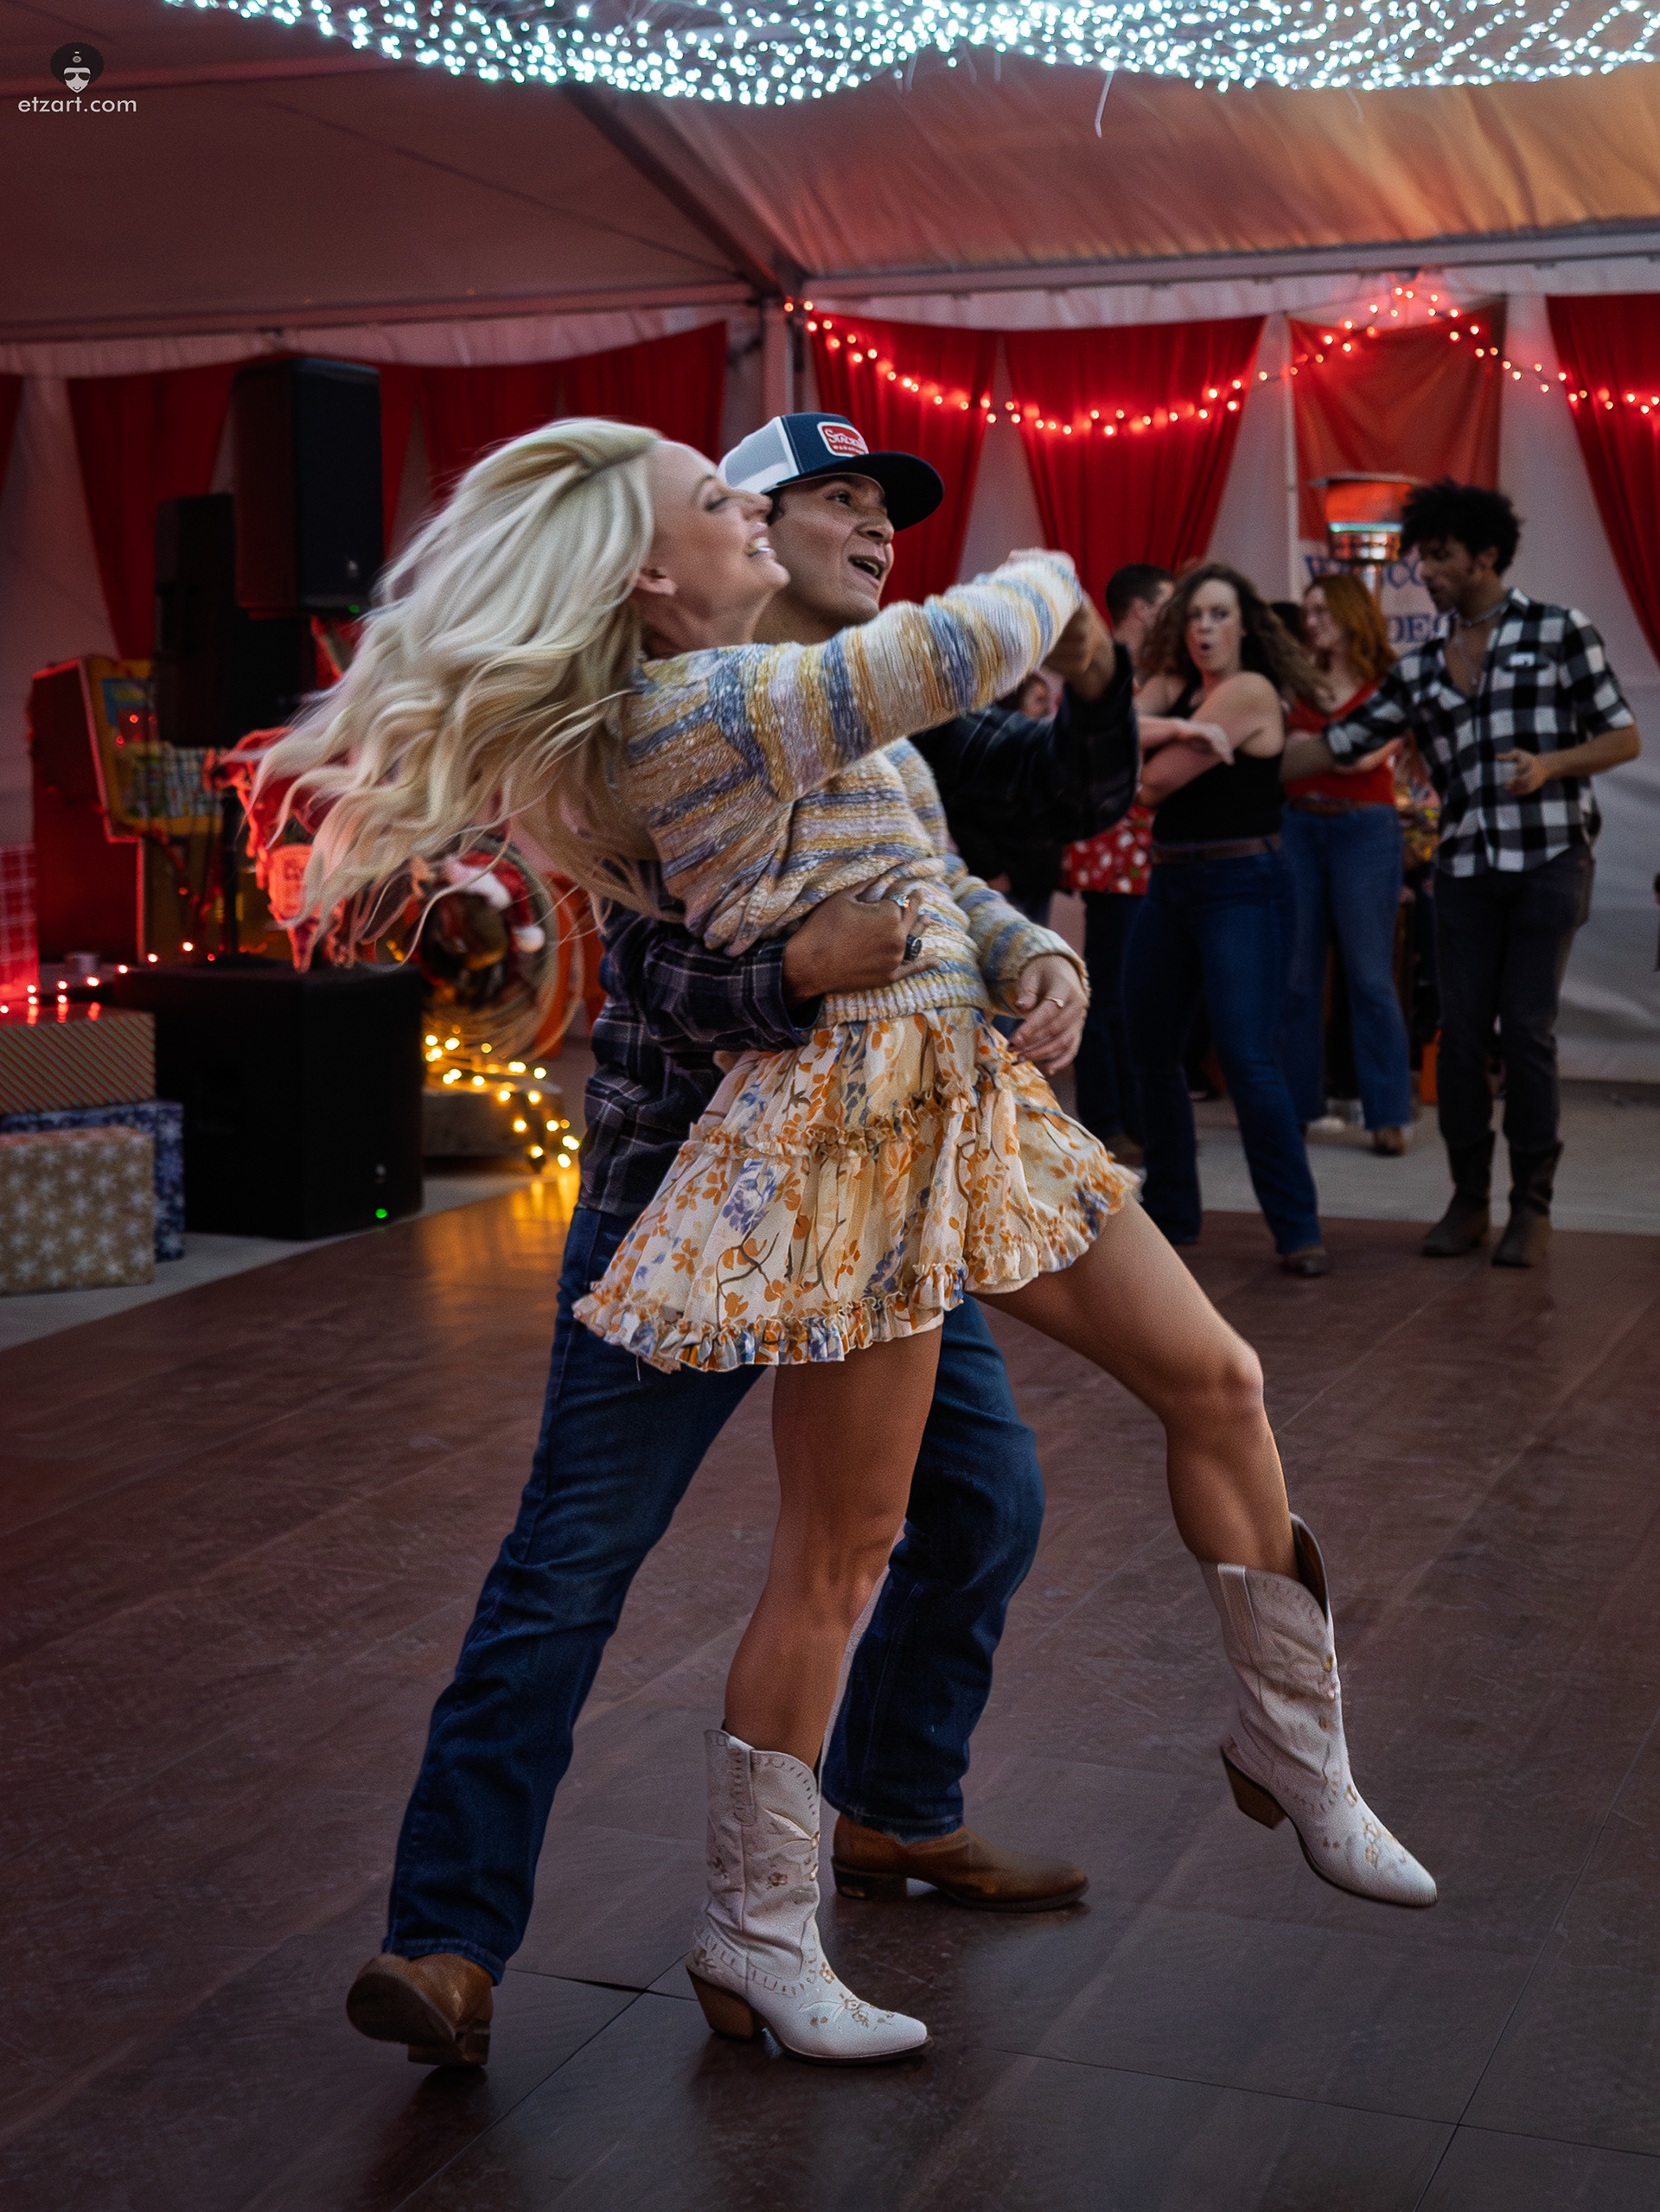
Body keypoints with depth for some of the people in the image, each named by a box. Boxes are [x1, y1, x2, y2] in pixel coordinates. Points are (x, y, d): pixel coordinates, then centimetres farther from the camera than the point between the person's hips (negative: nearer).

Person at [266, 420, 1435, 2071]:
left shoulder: (765, 702, 16)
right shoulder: (703, 708, -17)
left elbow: (923, 872, 21)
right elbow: (972, 647, -19)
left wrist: (1037, 960, 2)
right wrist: (1045, 576, 4)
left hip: (962, 1101, 10)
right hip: (851, 1129, -10)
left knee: (1214, 1380, 13)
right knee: (838, 1553, -1)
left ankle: (1296, 1754, 30)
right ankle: (753, 1946, 16)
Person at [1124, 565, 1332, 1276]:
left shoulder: (1251, 691, -12)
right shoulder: (1172, 685, 11)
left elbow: (1160, 779, -15)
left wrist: (1146, 742, 6)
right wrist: (1171, 727, -23)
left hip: (1243, 885, -8)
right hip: (1171, 882, 8)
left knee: (1248, 1059, -14)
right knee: (1151, 1051, 12)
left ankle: (1298, 1230, -8)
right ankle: (1171, 1211, 26)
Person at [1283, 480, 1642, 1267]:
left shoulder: (1558, 632, 1)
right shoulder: (1418, 668, 12)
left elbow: (1624, 737, 0)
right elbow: (1339, 744, 9)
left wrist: (1552, 763, -18)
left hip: (1549, 859, -4)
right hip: (1465, 870, 4)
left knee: (1528, 1031, -4)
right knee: (1461, 1034, 1)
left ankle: (1532, 1204, 7)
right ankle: (1467, 1200, 13)